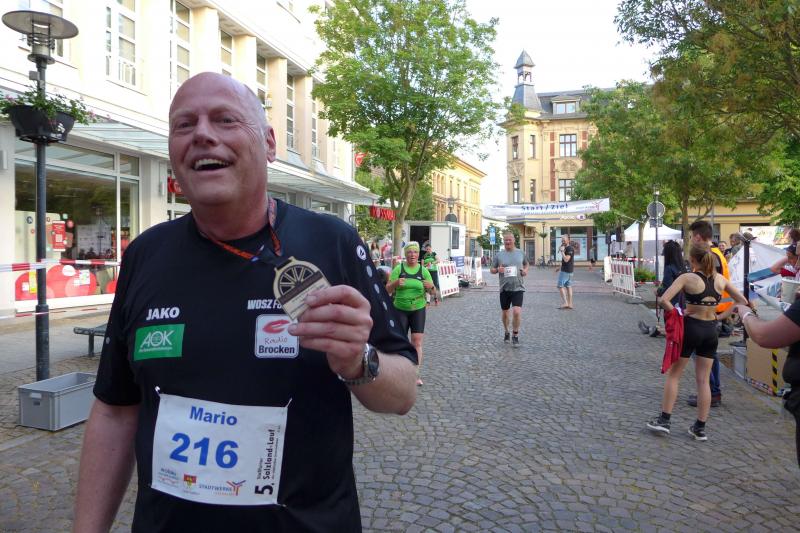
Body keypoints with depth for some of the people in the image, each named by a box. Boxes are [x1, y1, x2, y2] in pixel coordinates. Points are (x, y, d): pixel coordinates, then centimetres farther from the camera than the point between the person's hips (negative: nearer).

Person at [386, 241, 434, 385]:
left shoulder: (423, 270, 2)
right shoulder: (399, 268, -3)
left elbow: (432, 292, 5)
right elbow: (388, 289, -3)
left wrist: (431, 287, -18)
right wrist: (395, 283, -24)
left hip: (418, 309, 1)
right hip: (400, 309, 0)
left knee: (417, 341, -5)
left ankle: (416, 374, 2)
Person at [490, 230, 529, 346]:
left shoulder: (520, 253, 4)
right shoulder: (499, 254, 0)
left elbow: (527, 264, 21)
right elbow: (491, 269, 6)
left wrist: (525, 270, 0)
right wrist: (497, 270, -15)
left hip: (518, 288, -1)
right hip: (504, 288, 1)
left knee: (517, 312, -15)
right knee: (505, 313, 13)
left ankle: (515, 335, 5)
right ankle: (506, 332, 38)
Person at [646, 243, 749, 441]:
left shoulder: (687, 278, -12)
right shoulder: (720, 279, 2)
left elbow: (664, 300, -23)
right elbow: (743, 302, 5)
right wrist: (720, 316, 5)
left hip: (690, 328, -4)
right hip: (711, 330, 4)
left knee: (673, 375, 9)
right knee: (703, 380, 10)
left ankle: (664, 420, 11)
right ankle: (700, 428, 15)